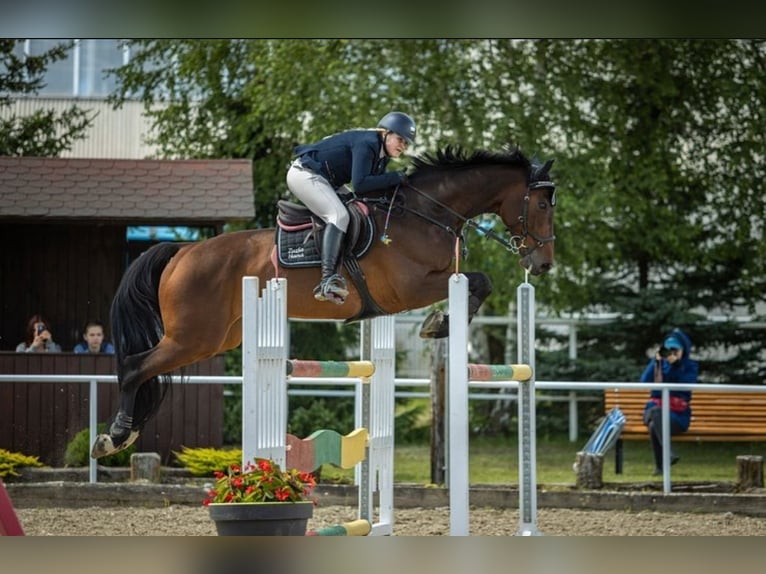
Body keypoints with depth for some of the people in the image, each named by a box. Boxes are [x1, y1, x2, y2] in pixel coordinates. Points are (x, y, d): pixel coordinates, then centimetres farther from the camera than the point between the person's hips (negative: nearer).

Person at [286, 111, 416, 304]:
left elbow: (374, 187, 8)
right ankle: (327, 282, -36)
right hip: (305, 174, -11)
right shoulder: (366, 144, -23)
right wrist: (395, 178, -26)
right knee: (339, 215, -25)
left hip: (323, 179, 11)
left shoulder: (382, 154, 7)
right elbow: (359, 185, -31)